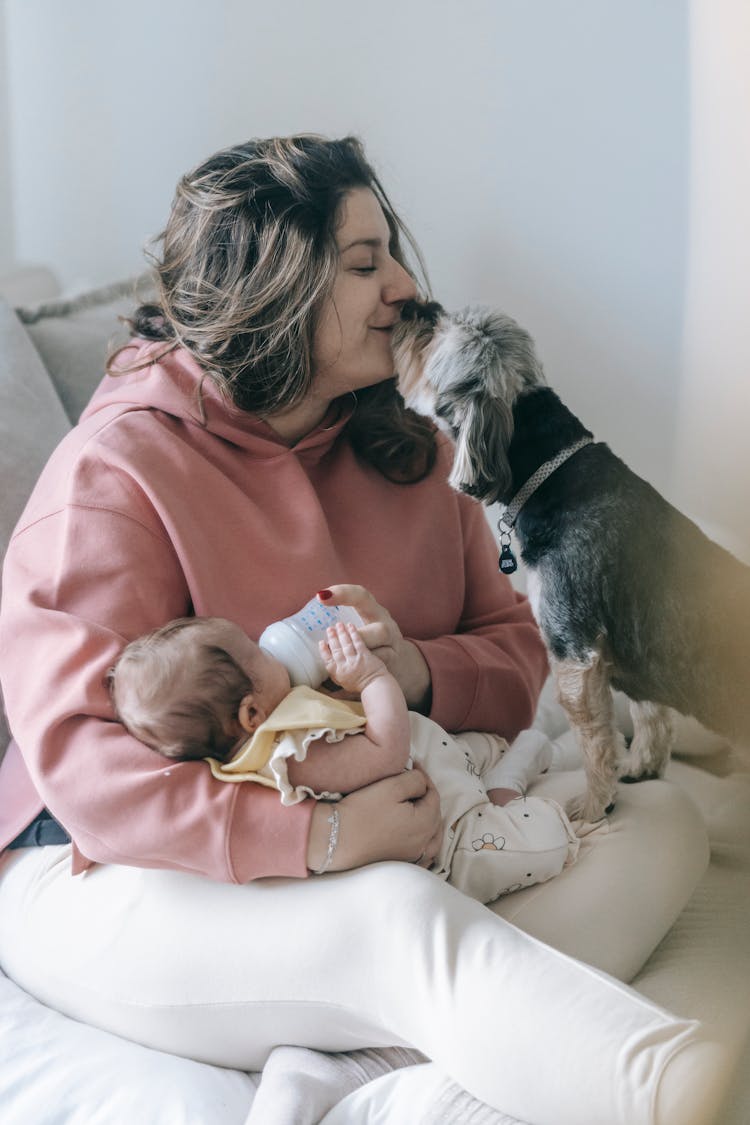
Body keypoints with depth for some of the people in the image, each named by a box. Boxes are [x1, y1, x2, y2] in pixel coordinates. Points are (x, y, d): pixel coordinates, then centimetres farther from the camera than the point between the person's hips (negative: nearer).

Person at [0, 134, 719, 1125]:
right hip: (122, 874, -6)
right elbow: (81, 759, -21)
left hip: (379, 842, 7)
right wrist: (318, 837, -31)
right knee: (396, 916, -37)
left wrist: (420, 671, -15)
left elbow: (519, 654, 10)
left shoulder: (407, 451, 10)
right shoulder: (116, 469, -11)